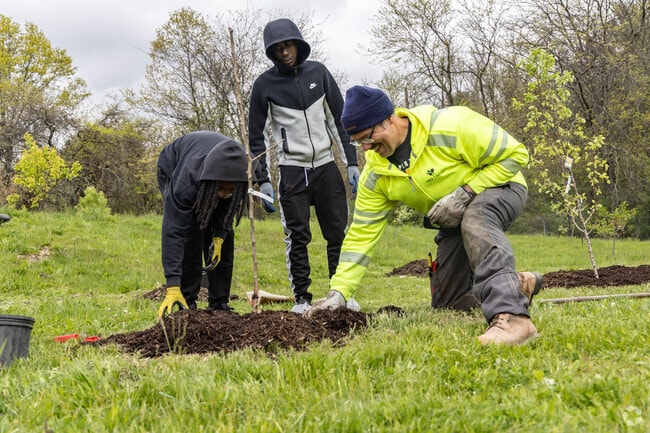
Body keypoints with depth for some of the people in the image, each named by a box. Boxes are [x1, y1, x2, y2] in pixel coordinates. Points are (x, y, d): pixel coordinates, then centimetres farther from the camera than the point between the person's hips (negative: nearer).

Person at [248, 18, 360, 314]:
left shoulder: (318, 72, 3)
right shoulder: (264, 84, -3)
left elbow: (339, 119, 8)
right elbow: (257, 135, 1)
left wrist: (351, 162, 2)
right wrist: (263, 180, -5)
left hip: (326, 166, 2)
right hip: (291, 170, -2)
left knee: (339, 232, 2)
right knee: (297, 236, -2)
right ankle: (301, 298, 7)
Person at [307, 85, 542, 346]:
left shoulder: (449, 127, -30)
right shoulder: (375, 175, -12)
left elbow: (515, 154, -24)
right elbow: (361, 235, -10)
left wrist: (465, 193, -30)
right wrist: (338, 292, -19)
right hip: (456, 219, 7)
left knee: (475, 220, -43)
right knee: (447, 302, 6)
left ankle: (511, 316, -52)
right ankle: (519, 285, 22)